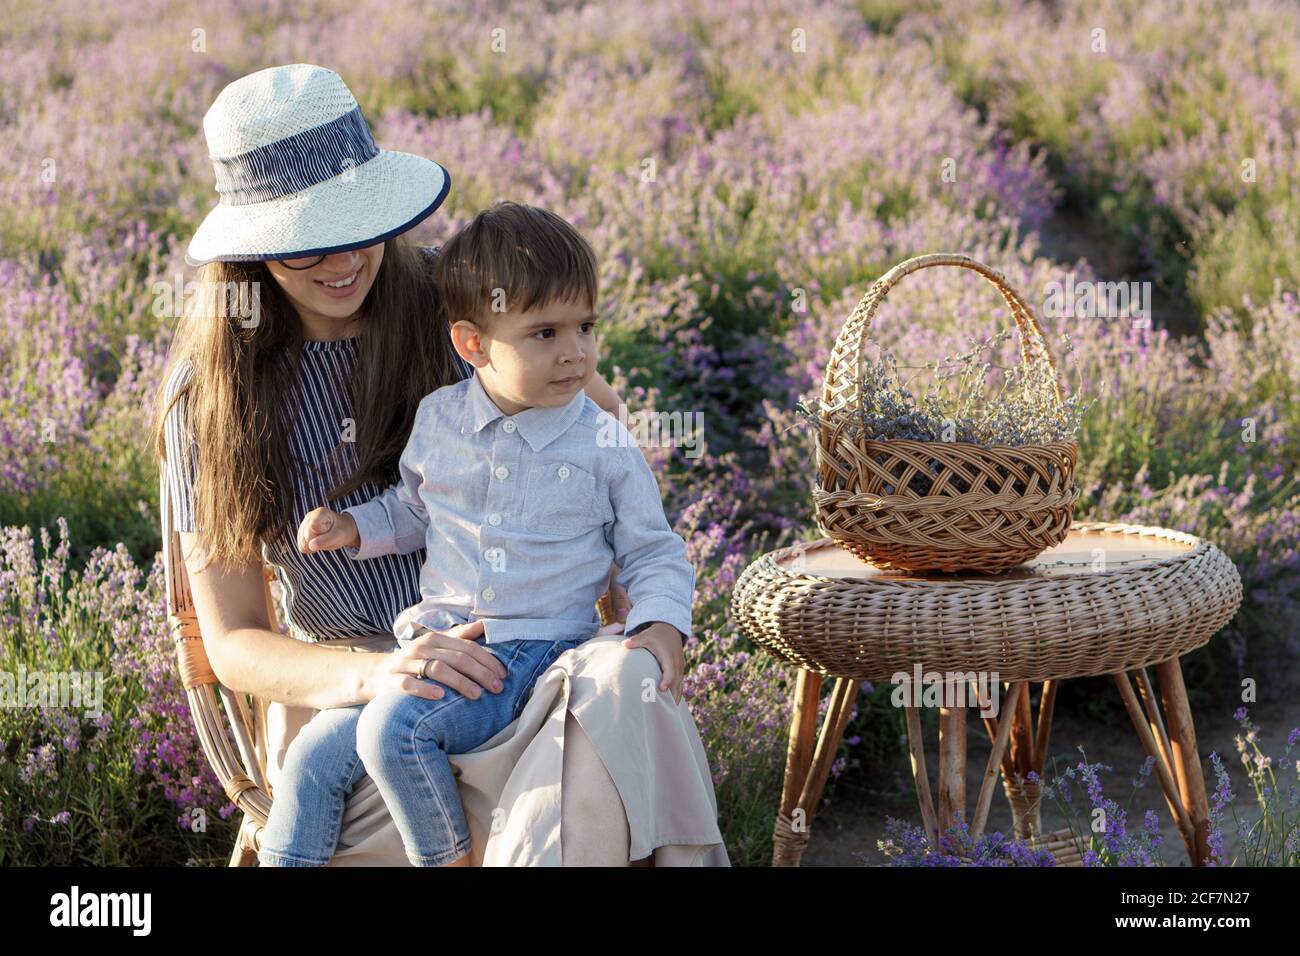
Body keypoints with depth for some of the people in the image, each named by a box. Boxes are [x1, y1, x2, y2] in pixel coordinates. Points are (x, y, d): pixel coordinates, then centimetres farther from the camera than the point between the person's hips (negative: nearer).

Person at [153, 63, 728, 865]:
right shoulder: (209, 393, 1)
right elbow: (231, 643, 0)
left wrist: (645, 602, -3)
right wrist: (378, 675, -21)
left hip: (516, 655, 3)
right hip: (343, 688, -3)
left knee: (623, 682, -36)